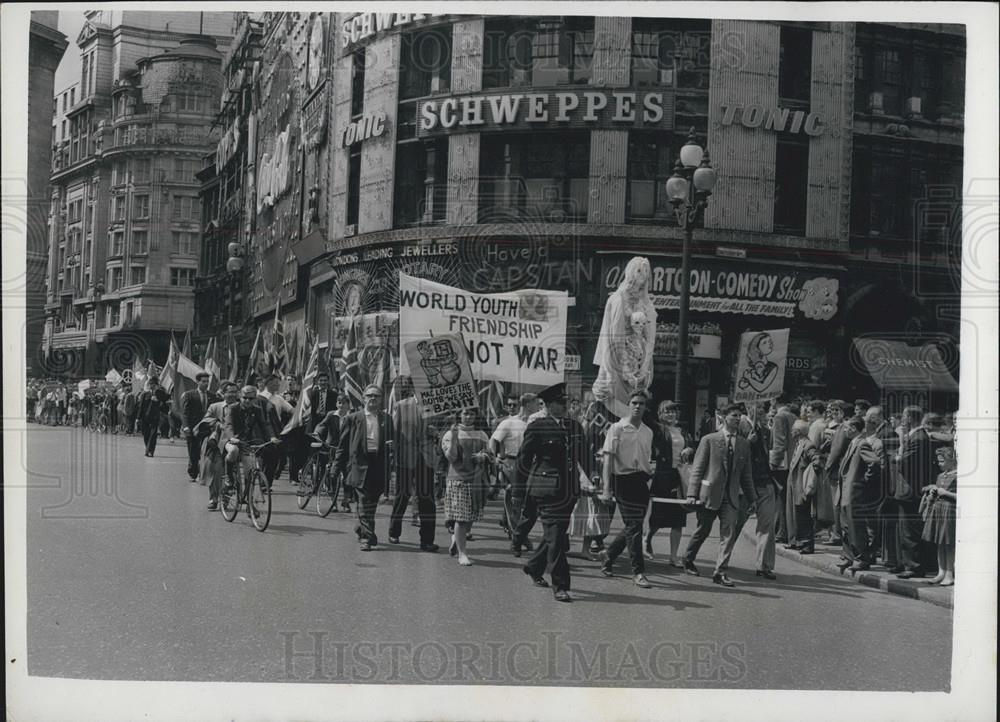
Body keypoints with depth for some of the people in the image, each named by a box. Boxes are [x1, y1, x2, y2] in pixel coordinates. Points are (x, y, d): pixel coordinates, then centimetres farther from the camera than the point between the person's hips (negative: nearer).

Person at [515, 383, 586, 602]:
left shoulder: (575, 427, 12)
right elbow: (524, 458, -1)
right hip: (547, 488, -6)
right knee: (555, 535, -6)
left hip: (569, 490, 6)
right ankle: (560, 585, -2)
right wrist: (521, 486, 1)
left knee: (554, 534, 15)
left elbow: (580, 458, 20)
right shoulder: (537, 427, -6)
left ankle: (534, 567, 38)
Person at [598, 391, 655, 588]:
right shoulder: (617, 428, -5)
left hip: (642, 481, 6)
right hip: (624, 480, -6)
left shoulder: (648, 432, 12)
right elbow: (608, 458, -9)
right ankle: (638, 572, 1)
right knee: (633, 526, -5)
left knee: (634, 525, 9)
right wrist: (606, 488, -16)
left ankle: (609, 554, 31)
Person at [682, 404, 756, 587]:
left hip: (731, 497, 3)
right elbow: (697, 468, -3)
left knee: (729, 533, -8)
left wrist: (751, 498, 13)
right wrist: (692, 493, -10)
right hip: (709, 494, -3)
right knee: (703, 531, 9)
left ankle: (720, 572, -3)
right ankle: (688, 561, 32)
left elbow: (746, 473, 15)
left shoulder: (744, 444, 10)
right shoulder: (709, 440, -1)